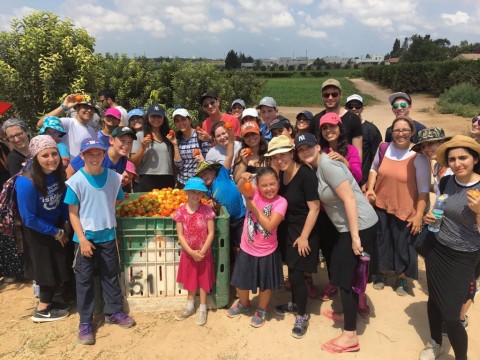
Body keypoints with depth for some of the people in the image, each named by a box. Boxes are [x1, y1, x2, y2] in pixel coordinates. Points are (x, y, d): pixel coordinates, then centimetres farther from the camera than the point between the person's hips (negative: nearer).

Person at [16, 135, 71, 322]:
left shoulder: (57, 172, -14)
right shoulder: (26, 183, -33)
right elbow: (29, 219, -26)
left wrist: (66, 224, -6)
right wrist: (57, 232, -17)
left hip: (56, 226, 6)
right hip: (37, 232, -6)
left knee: (57, 268, 19)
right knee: (49, 271, 8)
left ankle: (46, 302, 41)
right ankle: (41, 311, 29)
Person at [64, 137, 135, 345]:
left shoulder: (113, 177, -3)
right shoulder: (76, 181, -12)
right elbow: (73, 213, -10)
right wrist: (82, 239, -13)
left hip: (108, 235, 3)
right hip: (85, 237, -3)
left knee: (111, 275, 14)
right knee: (84, 279, 7)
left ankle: (114, 312, 32)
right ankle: (85, 322, 19)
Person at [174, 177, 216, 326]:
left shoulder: (207, 210, -12)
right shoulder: (181, 211, -10)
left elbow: (211, 233, -11)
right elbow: (180, 235, -10)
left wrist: (202, 251, -17)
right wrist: (191, 252, -16)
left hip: (204, 253, -1)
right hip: (188, 253, 2)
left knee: (203, 280, 11)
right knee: (190, 279, 19)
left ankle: (202, 309, 28)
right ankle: (190, 306, 38)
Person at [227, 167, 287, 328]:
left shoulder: (280, 202, -16)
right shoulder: (254, 193, -10)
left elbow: (270, 225, -25)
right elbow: (241, 188, -31)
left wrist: (254, 208, -21)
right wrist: (244, 179, -52)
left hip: (267, 251, -2)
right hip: (247, 248, 2)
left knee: (266, 284, 17)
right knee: (241, 281, 19)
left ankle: (261, 310, 44)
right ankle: (244, 304, 49)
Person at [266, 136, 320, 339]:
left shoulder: (306, 175, -22)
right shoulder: (281, 174, 1)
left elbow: (314, 208, -21)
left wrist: (304, 236, -19)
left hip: (303, 231, -7)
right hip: (286, 229, 7)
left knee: (297, 274, -2)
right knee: (292, 270, 19)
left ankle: (302, 315, 19)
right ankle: (294, 303, 41)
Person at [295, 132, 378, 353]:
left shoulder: (327, 165, -18)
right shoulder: (316, 168, 11)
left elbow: (349, 199, -22)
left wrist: (355, 237, -23)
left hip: (360, 226, -9)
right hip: (348, 227, 9)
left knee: (346, 277, -2)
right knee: (343, 273, 21)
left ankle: (350, 336, 10)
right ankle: (348, 314, 41)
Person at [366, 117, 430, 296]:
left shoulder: (419, 157, -16)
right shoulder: (383, 149, -4)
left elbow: (424, 189, -13)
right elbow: (374, 169, 13)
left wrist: (419, 215, -14)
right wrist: (370, 188, -4)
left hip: (405, 210, -3)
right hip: (380, 205, 4)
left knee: (402, 244, 12)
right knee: (381, 241, 17)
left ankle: (401, 278, 34)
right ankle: (381, 273, 39)